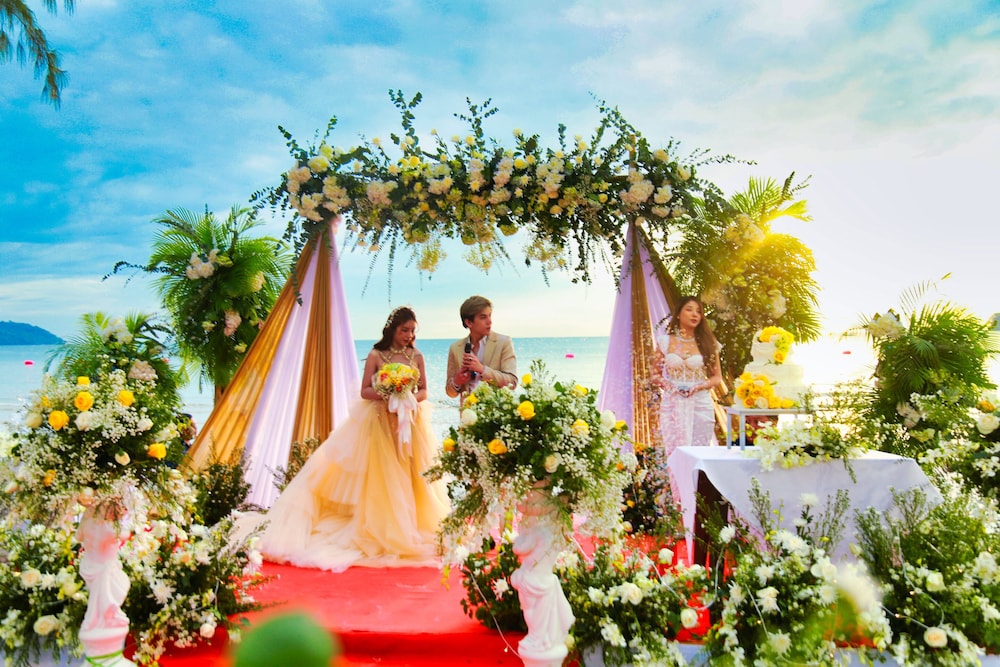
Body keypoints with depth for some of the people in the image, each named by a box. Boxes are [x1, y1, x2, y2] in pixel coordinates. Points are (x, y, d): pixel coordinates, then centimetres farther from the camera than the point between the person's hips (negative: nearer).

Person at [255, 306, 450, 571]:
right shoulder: (376, 355, -3)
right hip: (380, 423, -3)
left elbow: (424, 390, 7)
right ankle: (381, 532, 10)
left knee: (412, 478, 5)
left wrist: (412, 398, -14)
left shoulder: (417, 356, 6)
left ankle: (411, 530, 17)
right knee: (380, 478, 0)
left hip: (411, 423, 3)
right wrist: (384, 396, -22)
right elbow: (364, 391, -5)